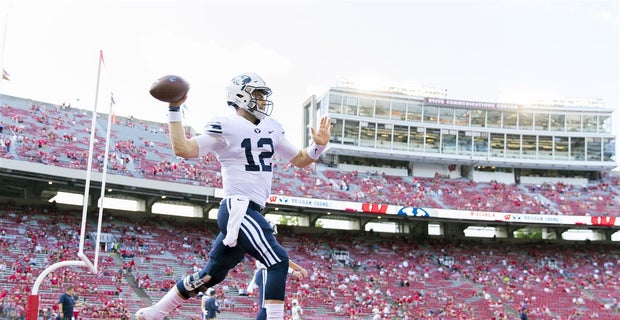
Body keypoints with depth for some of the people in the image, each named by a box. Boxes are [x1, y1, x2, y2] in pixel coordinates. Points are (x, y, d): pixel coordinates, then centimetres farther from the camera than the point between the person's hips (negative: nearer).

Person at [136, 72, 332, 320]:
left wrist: (319, 144, 5)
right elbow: (182, 149, -13)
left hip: (249, 213, 8)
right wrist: (175, 110, -15)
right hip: (237, 208, -8)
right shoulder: (225, 127, -6)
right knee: (278, 262, -17)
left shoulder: (271, 128, 16)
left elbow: (300, 160, 23)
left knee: (211, 275, 16)